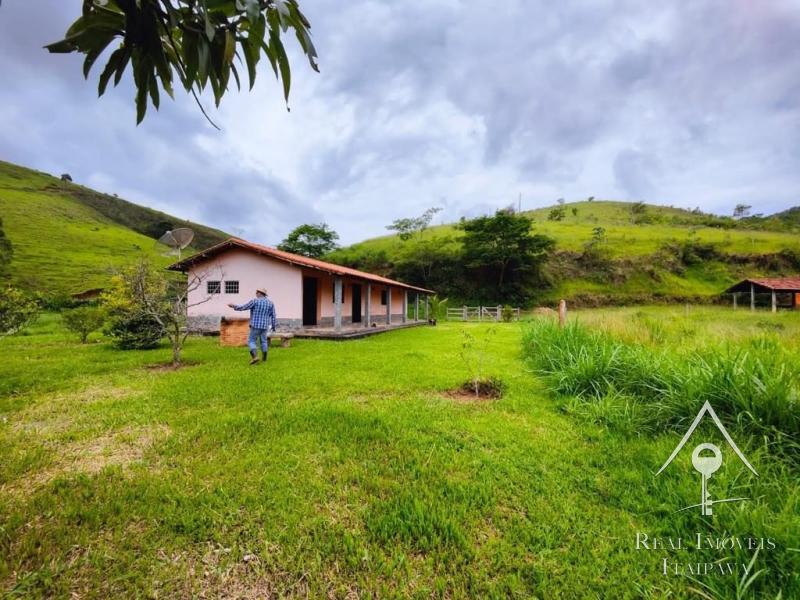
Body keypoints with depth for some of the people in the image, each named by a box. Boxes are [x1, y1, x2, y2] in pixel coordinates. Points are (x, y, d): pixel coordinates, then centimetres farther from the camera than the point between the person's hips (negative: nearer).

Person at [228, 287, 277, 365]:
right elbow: (273, 316, 6)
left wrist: (234, 306, 10)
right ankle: (264, 358, 18)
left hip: (255, 325, -4)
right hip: (265, 326, 5)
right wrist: (274, 326, 14)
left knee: (251, 341, 3)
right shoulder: (270, 302, 4)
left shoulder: (255, 301, -8)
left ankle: (255, 357, -14)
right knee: (264, 341, 16)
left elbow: (243, 307, -4)